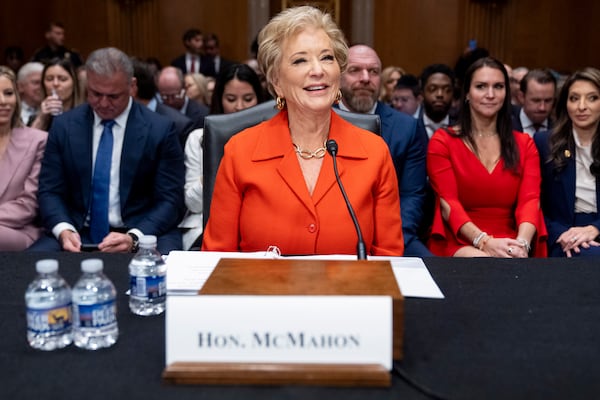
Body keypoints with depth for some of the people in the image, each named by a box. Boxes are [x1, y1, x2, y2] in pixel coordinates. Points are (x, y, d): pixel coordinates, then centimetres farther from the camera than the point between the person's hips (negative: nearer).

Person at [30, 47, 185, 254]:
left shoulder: (160, 130, -4)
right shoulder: (64, 126, 5)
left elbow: (170, 201, -4)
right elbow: (49, 191, 6)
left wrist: (133, 237, -21)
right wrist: (63, 230, -15)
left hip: (142, 234, -2)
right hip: (77, 234, 2)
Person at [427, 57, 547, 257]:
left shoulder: (524, 144, 14)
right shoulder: (442, 141, 5)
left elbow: (530, 200, -1)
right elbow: (448, 203, -6)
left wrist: (521, 243, -23)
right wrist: (484, 241, -23)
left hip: (507, 246, 2)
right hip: (458, 244, -2)